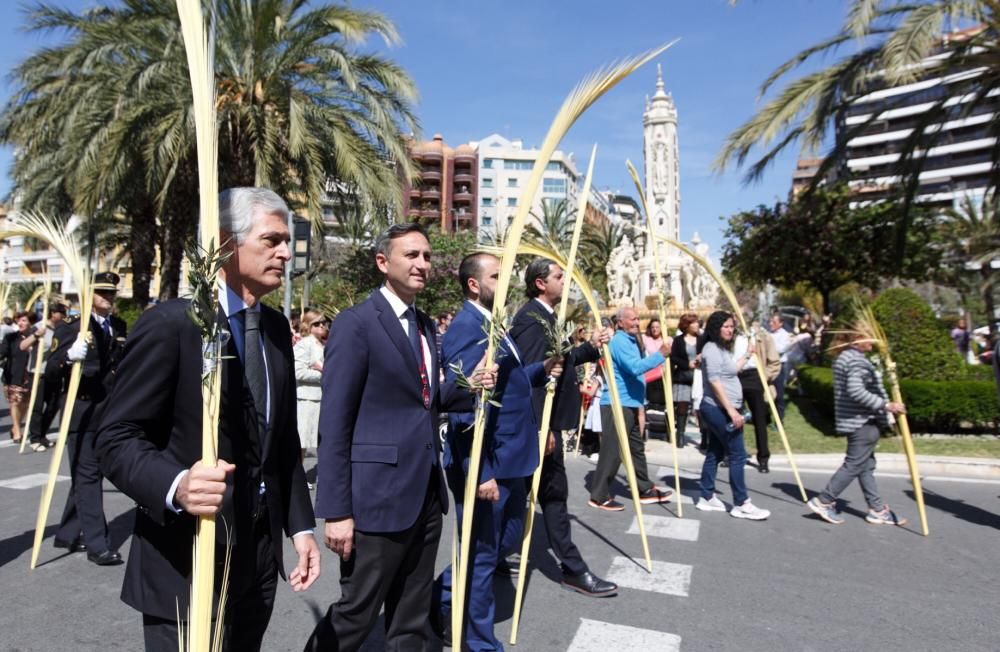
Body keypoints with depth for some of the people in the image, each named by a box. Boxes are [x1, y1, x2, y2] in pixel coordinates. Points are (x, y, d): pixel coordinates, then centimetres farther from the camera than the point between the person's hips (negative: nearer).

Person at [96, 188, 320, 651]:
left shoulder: (276, 327, 7)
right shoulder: (170, 323, -14)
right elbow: (116, 438, -15)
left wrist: (300, 526, 8)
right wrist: (176, 486, -34)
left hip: (259, 552, 7)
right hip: (186, 563, -6)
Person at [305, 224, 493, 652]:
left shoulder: (425, 325, 12)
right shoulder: (355, 324, -12)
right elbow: (334, 424, -14)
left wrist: (469, 387, -1)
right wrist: (336, 510, -16)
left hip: (426, 492, 8)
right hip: (379, 496, -7)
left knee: (412, 617, 19)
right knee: (356, 613, 8)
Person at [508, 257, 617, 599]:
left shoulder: (543, 315, 15)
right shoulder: (533, 318, -17)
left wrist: (591, 347, 12)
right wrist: (543, 427, -24)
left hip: (543, 420, 11)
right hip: (540, 422, -11)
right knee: (554, 493, 0)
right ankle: (573, 569, 12)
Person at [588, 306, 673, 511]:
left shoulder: (630, 340, 19)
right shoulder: (620, 341, -13)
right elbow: (635, 367, -27)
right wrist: (661, 355, -25)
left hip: (629, 403, 10)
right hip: (617, 404, -10)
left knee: (636, 448, 16)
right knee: (612, 451, -7)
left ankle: (646, 490, 26)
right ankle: (599, 496, 0)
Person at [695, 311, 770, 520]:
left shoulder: (722, 348, 18)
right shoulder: (712, 349, -14)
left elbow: (732, 370, 29)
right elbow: (714, 381, -20)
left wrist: (747, 355, 29)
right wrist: (731, 410, -23)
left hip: (718, 410, 10)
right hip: (719, 409, -10)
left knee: (715, 453, 12)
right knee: (737, 455, -6)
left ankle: (707, 498, 18)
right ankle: (741, 504, 0)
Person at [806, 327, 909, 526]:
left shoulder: (845, 357, 16)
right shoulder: (857, 360, -18)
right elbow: (856, 391, -28)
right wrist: (886, 405, -26)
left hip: (858, 421, 11)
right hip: (862, 422, -11)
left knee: (866, 465, 13)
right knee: (854, 464, -4)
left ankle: (877, 509, 21)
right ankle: (823, 501, 1)